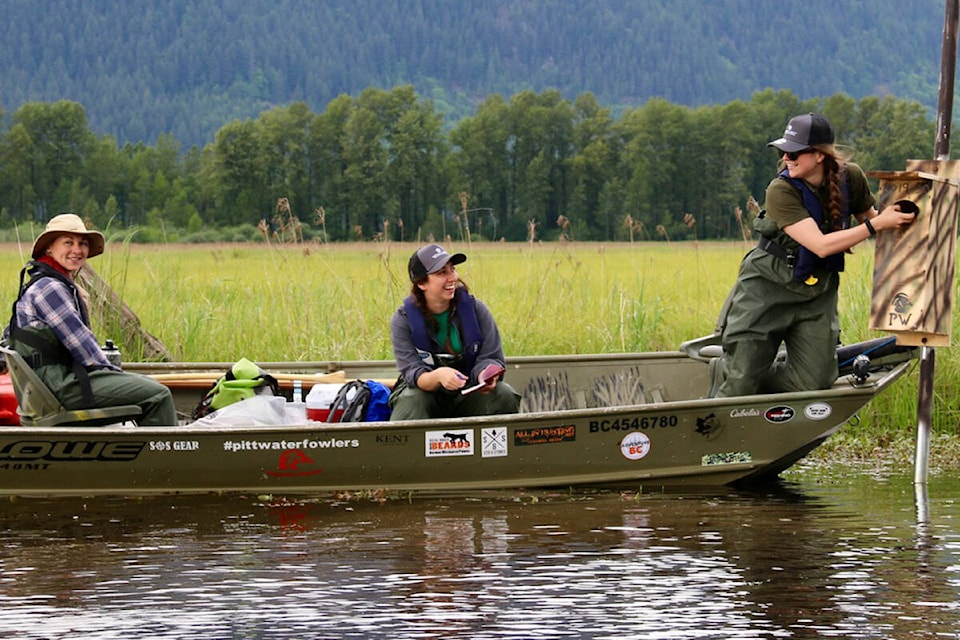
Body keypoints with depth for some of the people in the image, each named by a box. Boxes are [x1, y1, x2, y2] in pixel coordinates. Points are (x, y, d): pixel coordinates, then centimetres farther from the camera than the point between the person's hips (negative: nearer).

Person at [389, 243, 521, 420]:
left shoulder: (475, 309, -5)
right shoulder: (403, 320, -10)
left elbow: (491, 358, -6)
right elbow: (413, 373, -18)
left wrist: (485, 374, -33)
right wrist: (438, 376, -42)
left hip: (468, 393, 2)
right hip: (426, 390, -2)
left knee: (504, 395, -26)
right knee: (410, 401, -35)